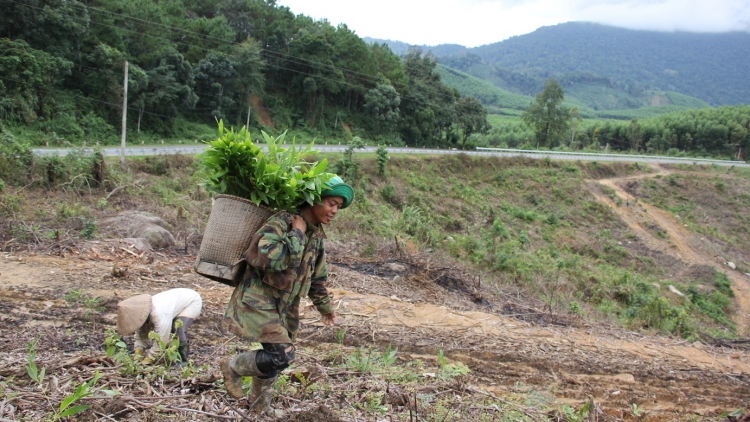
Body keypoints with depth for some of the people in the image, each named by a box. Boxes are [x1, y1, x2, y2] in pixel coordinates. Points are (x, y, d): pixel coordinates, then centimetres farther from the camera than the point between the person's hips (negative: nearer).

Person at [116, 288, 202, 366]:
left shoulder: (159, 315, -39)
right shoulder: (141, 310, -13)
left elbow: (161, 341, -32)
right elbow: (141, 335, -3)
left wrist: (147, 360, -24)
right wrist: (137, 355, -14)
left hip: (193, 301, -9)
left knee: (179, 330, -26)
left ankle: (183, 360, -8)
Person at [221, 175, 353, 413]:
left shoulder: (317, 235, 7)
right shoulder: (282, 222, -19)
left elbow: (317, 276, 20)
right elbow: (268, 257, -36)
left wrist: (324, 306, 25)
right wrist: (297, 234, -26)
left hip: (285, 306, 8)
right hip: (258, 299, -8)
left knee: (277, 356, 15)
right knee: (281, 355, -18)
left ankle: (259, 401, 40)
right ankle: (233, 366, 9)